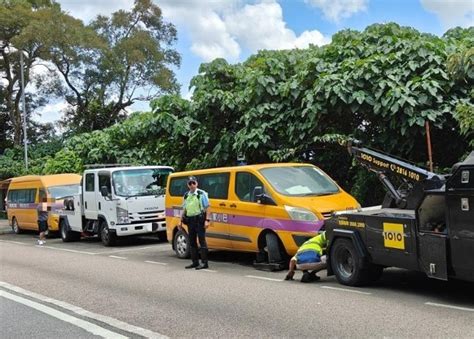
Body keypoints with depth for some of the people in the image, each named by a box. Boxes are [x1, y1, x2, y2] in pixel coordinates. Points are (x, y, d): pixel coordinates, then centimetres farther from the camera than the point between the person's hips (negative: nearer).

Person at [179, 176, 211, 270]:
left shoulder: (202, 194, -2)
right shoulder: (186, 195, 15)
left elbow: (207, 208, -6)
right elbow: (184, 209, 20)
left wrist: (207, 220, -15)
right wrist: (181, 221, 15)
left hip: (199, 220, -6)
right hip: (190, 220, 6)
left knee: (202, 241, -6)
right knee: (192, 242, 9)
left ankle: (204, 263, -4)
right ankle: (195, 262, 17)